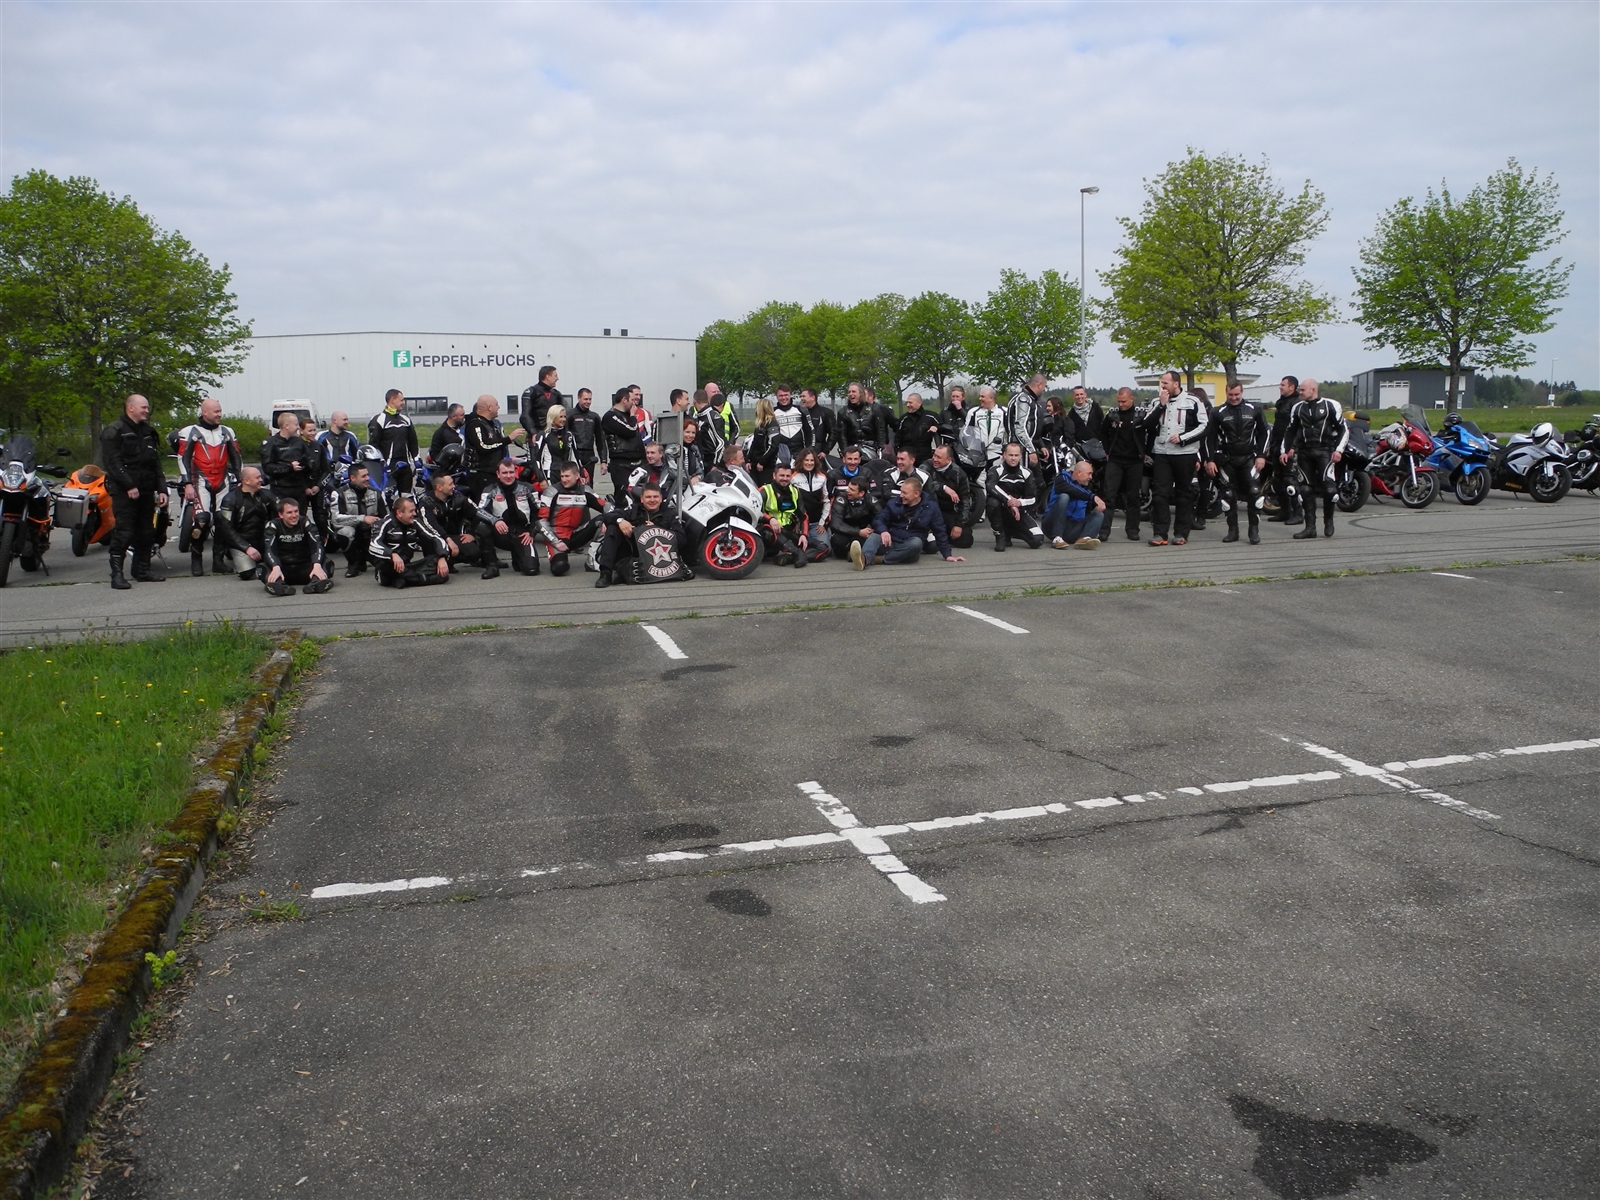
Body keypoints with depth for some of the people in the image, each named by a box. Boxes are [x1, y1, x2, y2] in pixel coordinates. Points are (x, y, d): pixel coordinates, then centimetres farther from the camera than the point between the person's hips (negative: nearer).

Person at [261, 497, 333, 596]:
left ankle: (315, 582, -60)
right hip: (282, 568, 0)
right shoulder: (273, 525, -3)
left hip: (304, 567, 0)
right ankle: (279, 585, -61)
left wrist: (317, 566, -38)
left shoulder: (305, 522, -2)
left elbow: (316, 545, -16)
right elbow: (269, 549, -18)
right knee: (263, 569, -32)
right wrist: (276, 568, -40)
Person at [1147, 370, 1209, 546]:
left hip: (1185, 454, -3)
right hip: (1162, 454, 3)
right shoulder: (1158, 401, 11)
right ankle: (1159, 533, -1)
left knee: (1184, 494, 3)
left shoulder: (1193, 402, 0)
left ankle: (1181, 534, 9)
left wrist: (1182, 437, -13)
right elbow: (1148, 424, 1)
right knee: (1160, 493, -3)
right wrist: (1162, 405, -8)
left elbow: (1204, 427, -3)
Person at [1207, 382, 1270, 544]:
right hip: (1227, 459, 1)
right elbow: (1210, 437, 6)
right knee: (1229, 496, 3)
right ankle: (1233, 531, 12)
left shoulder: (1254, 409, 2)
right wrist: (1210, 460, 0)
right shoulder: (1219, 412, 2)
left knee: (1254, 493, -10)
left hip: (1249, 458, -1)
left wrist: (1261, 455, -1)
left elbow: (1265, 432, 7)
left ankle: (1254, 531, -3)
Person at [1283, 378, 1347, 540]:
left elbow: (1344, 428, 2)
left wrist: (1339, 450, -8)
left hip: (1324, 451, -4)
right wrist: (1285, 451, 10)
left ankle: (1328, 521, 3)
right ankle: (1310, 527, 7)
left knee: (1327, 484, -17)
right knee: (1307, 490, 3)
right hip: (1304, 452, 4)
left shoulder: (1330, 406, 1)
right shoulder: (1298, 408, 13)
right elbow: (1291, 431, 19)